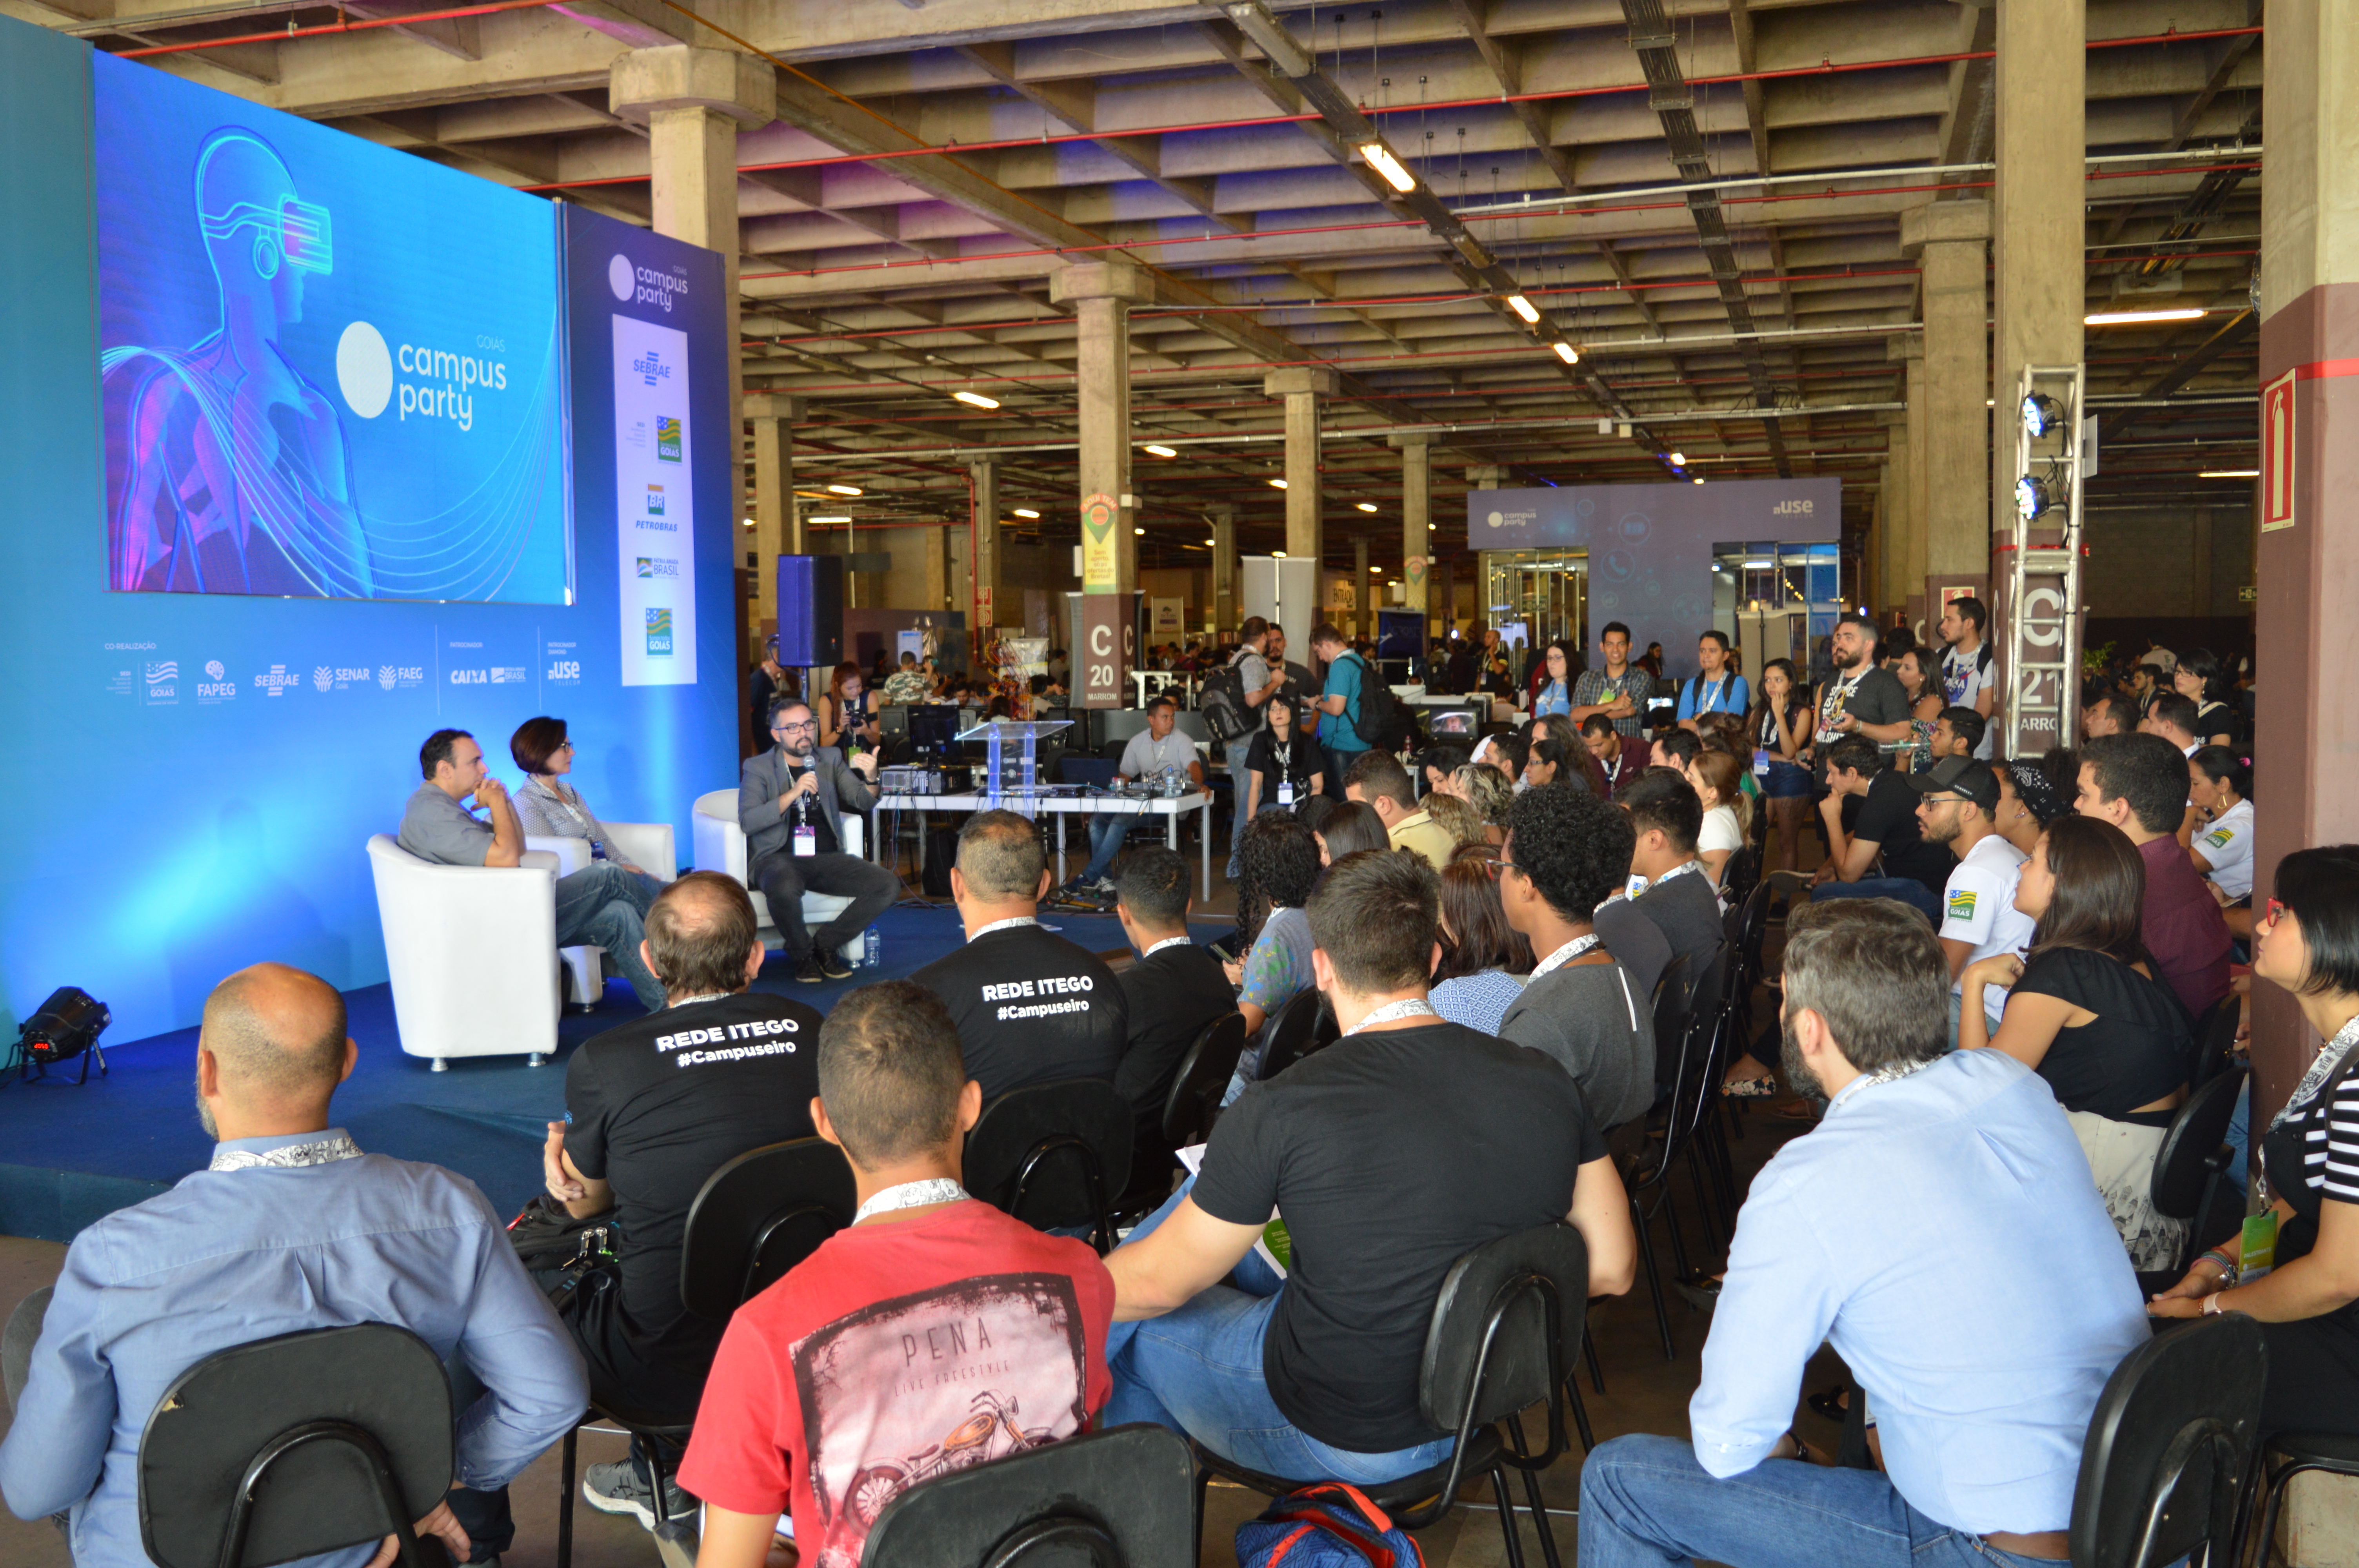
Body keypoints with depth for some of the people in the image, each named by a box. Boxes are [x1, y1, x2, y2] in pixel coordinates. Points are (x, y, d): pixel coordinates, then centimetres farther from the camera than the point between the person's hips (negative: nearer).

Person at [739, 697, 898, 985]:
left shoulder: (830, 759, 16)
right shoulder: (758, 768, 5)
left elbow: (863, 802, 6)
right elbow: (747, 821, -9)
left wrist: (870, 778, -16)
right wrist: (793, 794, -19)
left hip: (827, 857, 4)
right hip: (779, 857, -4)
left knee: (888, 885, -20)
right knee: (784, 890, -39)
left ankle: (825, 943, -2)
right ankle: (802, 953, -8)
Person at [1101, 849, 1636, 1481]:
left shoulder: (1279, 1110, -25)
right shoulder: (1548, 1085, -11)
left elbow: (1159, 1284, -12)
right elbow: (1612, 1269, -2)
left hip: (1336, 1440, -6)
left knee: (1133, 1319, 20)